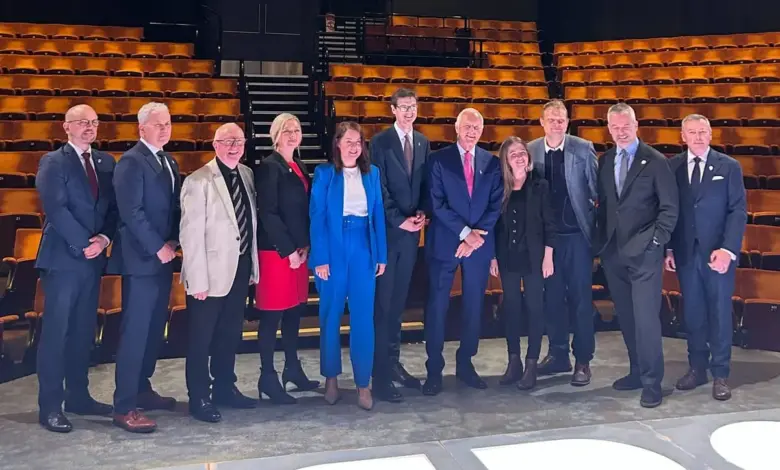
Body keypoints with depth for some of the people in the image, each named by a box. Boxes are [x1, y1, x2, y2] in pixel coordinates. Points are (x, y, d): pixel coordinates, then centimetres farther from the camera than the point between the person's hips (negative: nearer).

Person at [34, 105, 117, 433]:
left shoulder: (105, 162, 13)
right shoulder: (53, 162, -4)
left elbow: (113, 207, 9)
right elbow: (56, 209, -13)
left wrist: (104, 239, -7)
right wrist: (83, 244, -15)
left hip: (94, 257, 6)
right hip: (63, 258, -6)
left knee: (84, 331, 11)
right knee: (56, 332, -2)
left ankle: (78, 396, 21)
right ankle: (50, 406, 5)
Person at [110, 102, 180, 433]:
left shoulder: (169, 162, 15)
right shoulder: (131, 161, -11)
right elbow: (131, 211, -18)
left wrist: (173, 241, 0)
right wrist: (158, 247, -16)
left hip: (163, 257, 8)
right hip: (141, 258, -8)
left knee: (155, 328, 14)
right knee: (135, 331, -7)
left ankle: (142, 390, 27)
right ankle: (124, 407, -1)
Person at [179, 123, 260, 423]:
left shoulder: (247, 175, 6)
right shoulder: (199, 181, -13)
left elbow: (250, 222, 8)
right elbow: (190, 234, -16)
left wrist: (252, 266, 6)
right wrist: (198, 280, -18)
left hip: (241, 269, 6)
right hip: (212, 273, -6)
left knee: (231, 334, 18)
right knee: (202, 337, 7)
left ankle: (225, 388, 34)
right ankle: (199, 398, 21)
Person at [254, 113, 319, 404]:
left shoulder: (300, 168, 15)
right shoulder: (268, 167, -9)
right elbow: (268, 214, -15)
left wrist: (306, 245, 2)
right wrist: (288, 250, -15)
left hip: (300, 249, 8)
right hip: (276, 250, -7)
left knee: (295, 311, 13)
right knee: (272, 314, -2)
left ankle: (292, 369, 25)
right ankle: (267, 377, 7)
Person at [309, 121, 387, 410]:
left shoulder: (372, 173, 9)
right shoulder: (324, 173, 0)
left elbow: (378, 214, 8)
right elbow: (317, 217, -5)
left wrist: (382, 255, 3)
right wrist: (320, 258, -12)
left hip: (364, 249, 2)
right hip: (333, 249, -2)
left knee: (363, 317, 1)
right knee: (331, 315, 8)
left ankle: (363, 383, 9)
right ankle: (331, 377, 23)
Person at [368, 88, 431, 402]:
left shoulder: (423, 143, 12)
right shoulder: (380, 141, -5)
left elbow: (425, 184, 14)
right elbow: (379, 187, -9)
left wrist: (423, 213, -3)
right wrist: (399, 220, -13)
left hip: (412, 229, 5)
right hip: (388, 229, -5)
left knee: (398, 301, 12)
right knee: (383, 302, -4)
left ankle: (393, 363, 22)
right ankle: (381, 375, 0)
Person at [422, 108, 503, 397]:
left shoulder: (492, 162, 8)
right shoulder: (439, 159, 0)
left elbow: (495, 205, 3)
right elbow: (437, 203, -7)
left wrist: (476, 236, -9)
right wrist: (465, 232, -13)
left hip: (479, 243, 3)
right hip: (444, 242, -3)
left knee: (474, 306, 9)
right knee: (437, 306, 0)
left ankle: (465, 364, 23)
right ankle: (434, 370, 10)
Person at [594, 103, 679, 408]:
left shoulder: (655, 161, -4)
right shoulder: (605, 161, 10)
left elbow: (670, 208, -4)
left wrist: (656, 240, -12)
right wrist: (602, 241, 7)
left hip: (644, 254, -5)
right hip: (613, 254, 5)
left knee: (645, 318, -6)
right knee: (626, 318, 12)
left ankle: (652, 383, 5)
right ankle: (637, 371, 26)